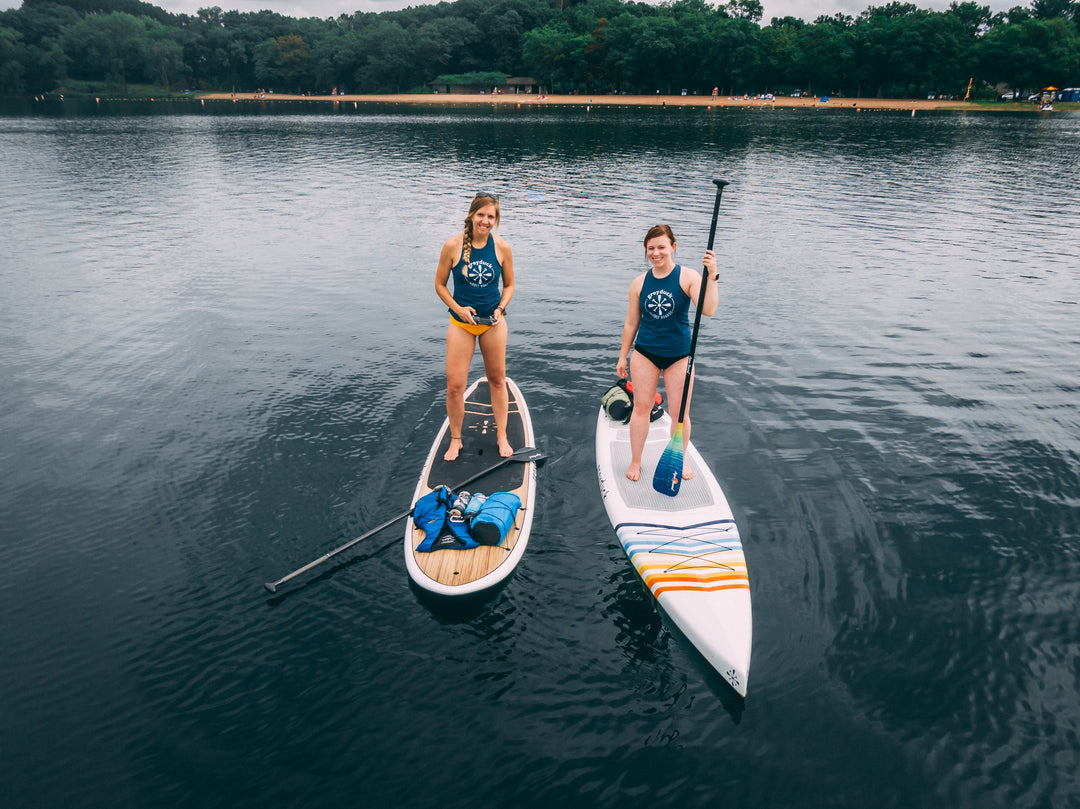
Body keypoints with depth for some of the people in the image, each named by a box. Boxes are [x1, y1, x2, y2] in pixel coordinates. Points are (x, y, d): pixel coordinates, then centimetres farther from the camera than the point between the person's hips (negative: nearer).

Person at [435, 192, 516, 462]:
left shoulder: (502, 247, -6)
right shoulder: (453, 246, -11)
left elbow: (509, 284, 6)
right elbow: (440, 284, -2)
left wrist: (500, 308, -10)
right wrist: (459, 309, -15)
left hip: (493, 322, 1)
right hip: (461, 323, -1)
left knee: (497, 380, 13)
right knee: (454, 386, -2)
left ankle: (502, 436, 29)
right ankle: (455, 439, 19)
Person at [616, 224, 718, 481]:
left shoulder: (688, 277, -9)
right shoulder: (639, 283, 0)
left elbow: (708, 310, -23)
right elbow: (631, 322, 8)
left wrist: (711, 276, -33)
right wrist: (623, 356, 11)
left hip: (679, 355, -2)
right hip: (645, 354, 2)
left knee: (680, 413, 6)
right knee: (641, 408, 7)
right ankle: (635, 461, 24)